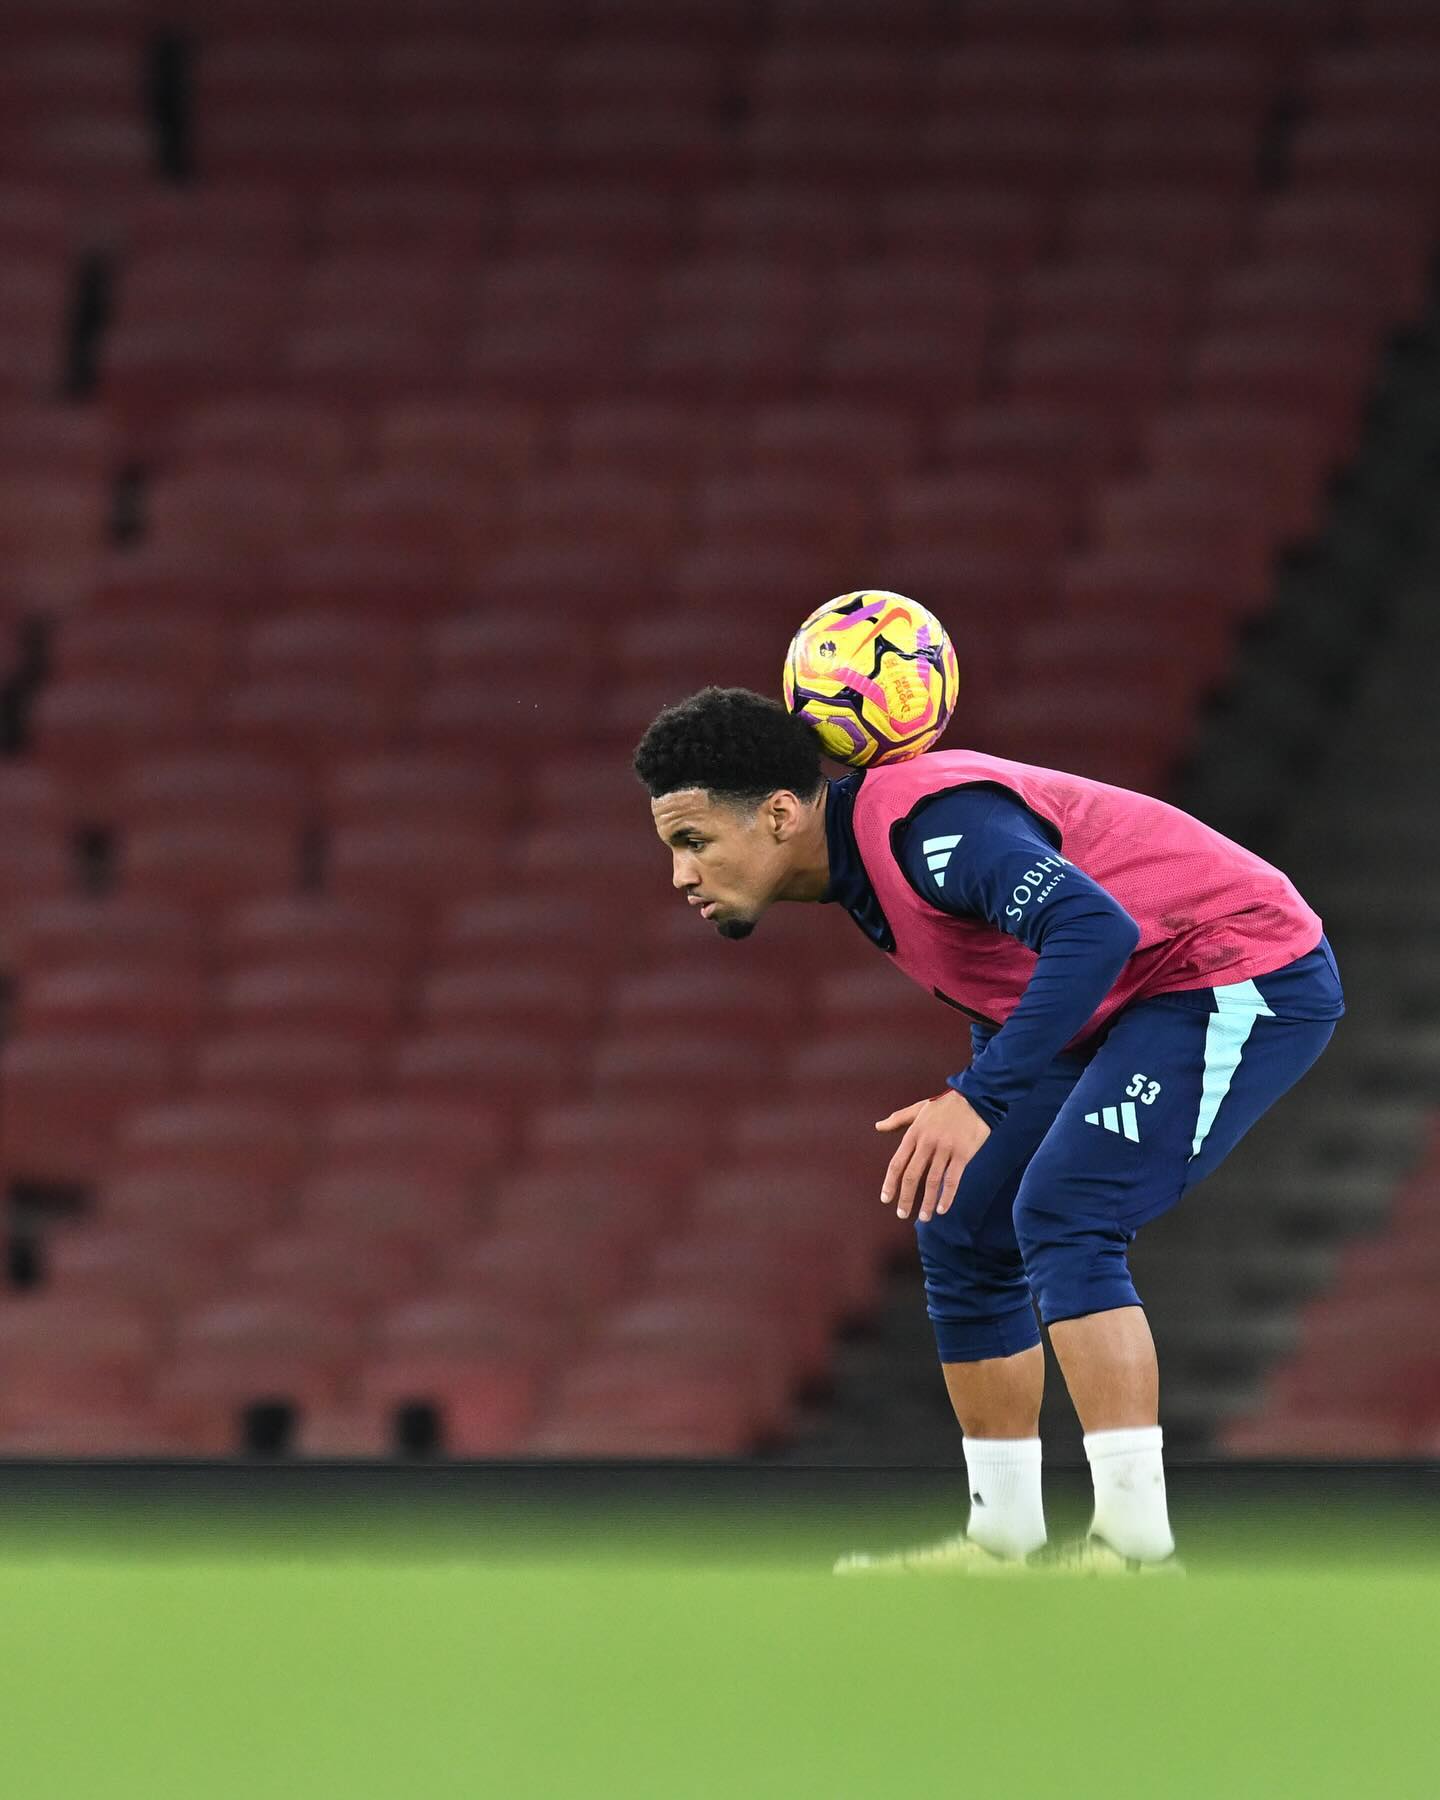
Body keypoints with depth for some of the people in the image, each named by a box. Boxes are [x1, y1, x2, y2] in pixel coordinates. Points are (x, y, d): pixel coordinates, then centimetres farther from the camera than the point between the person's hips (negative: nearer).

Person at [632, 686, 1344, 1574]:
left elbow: (1095, 930, -41)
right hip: (1133, 1008, 10)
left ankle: (1135, 1542, -25)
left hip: (1249, 975, -10)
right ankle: (1001, 1540, 16)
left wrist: (979, 1099, -43)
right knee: (964, 1233, 8)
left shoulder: (925, 822, -28)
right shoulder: (863, 845, 2)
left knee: (1062, 1217, -24)